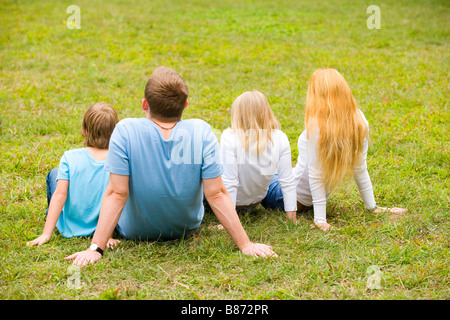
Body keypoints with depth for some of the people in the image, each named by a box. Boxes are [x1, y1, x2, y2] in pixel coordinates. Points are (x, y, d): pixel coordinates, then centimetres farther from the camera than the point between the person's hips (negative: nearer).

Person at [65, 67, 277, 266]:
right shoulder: (201, 132, -24)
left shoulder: (125, 131, -28)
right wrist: (245, 245, -18)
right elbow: (217, 195, -24)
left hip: (134, 230, -1)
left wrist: (95, 248, -24)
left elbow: (116, 194, -28)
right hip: (187, 228, 1)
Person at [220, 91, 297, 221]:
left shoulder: (229, 138, -28)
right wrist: (292, 218, -7)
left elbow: (229, 183, -27)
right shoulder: (280, 139, -18)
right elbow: (287, 181, -15)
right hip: (258, 199, 2)